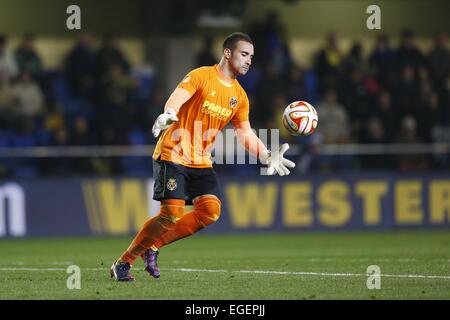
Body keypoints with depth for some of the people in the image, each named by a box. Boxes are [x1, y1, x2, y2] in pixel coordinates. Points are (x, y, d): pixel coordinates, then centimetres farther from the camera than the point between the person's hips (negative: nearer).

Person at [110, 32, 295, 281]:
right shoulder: (201, 76, -9)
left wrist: (267, 157, 3)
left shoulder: (239, 96, 12)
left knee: (211, 210, -14)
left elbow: (246, 134, 16)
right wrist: (168, 115, -48)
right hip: (173, 155, -7)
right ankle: (123, 263, -3)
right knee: (172, 214, -17)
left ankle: (153, 247, 1)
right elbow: (178, 97, -26)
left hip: (201, 162, 7)